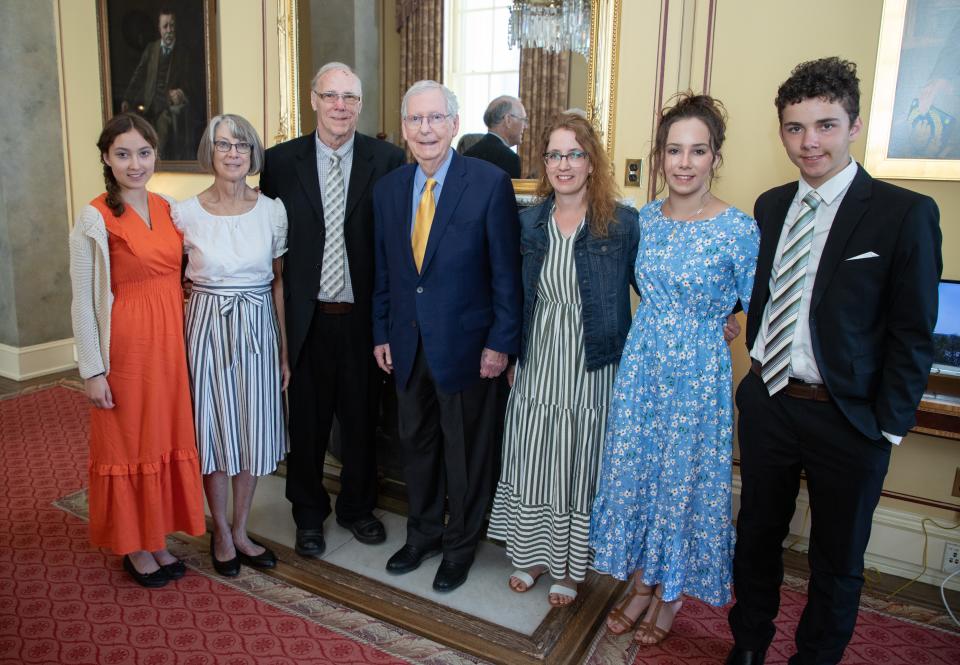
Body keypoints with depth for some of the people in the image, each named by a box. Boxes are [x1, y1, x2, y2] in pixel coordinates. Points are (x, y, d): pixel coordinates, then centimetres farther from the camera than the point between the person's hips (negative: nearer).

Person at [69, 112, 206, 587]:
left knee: (166, 436, 13)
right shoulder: (95, 218, -9)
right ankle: (134, 548, 26)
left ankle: (158, 538, 30)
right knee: (128, 441, 8)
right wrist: (92, 370, -10)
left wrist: (182, 338, 5)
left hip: (170, 341, 5)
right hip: (125, 345, -5)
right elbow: (83, 301, -8)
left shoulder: (167, 208, 7)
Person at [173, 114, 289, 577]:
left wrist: (285, 349, 3)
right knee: (214, 428, 9)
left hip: (258, 330, 2)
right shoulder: (186, 213, -4)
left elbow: (278, 282, 3)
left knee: (255, 430, 9)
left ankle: (240, 530, 29)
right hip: (208, 328, -1)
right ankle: (220, 530, 30)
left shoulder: (272, 211, -1)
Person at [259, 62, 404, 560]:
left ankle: (357, 508, 37)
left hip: (364, 317, 0)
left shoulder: (388, 160, -2)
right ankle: (309, 514, 35)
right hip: (306, 317, 0)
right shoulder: (280, 161, 0)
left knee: (362, 417, 15)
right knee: (307, 421, 13)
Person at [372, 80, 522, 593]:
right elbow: (383, 269, 11)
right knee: (415, 441, 18)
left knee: (466, 449, 10)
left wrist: (501, 341, -12)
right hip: (407, 344, 5)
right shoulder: (387, 188, 5)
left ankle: (460, 545, 32)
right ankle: (423, 533, 39)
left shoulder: (490, 183, -10)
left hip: (465, 343, -4)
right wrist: (381, 334, 9)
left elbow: (506, 270, -10)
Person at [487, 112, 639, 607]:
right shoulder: (528, 223, 3)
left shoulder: (623, 224, -9)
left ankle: (570, 566, 33)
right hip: (537, 365, 3)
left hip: (593, 369, -3)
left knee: (580, 468, 11)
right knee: (530, 462, 13)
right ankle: (532, 553, 36)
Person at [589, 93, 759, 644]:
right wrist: (661, 329, 12)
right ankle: (642, 582, 36)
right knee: (635, 470, 13)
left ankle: (672, 593, 35)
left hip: (699, 375, -4)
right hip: (641, 366, 5)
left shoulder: (740, 230, -14)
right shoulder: (646, 217, 1)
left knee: (685, 479, 10)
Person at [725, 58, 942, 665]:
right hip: (767, 403, 5)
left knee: (837, 562, 14)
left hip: (847, 418, -4)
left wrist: (888, 427, -10)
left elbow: (913, 335, -9)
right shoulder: (771, 206, 5)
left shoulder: (905, 214, -10)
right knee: (757, 535, 19)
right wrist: (759, 370, 5)